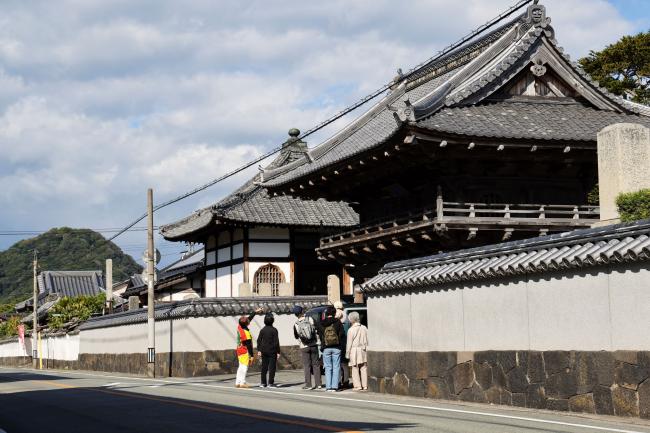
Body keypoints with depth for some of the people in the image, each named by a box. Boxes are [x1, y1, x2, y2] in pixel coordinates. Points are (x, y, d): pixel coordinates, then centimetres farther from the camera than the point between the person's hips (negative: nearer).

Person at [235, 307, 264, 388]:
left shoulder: (239, 327, -1)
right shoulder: (246, 333, -24)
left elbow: (249, 318, 13)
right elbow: (248, 345, -20)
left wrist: (255, 312, 19)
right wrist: (252, 355, -15)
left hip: (239, 350, 9)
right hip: (245, 352, -9)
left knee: (241, 367, 13)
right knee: (244, 367, -5)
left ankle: (237, 382, 14)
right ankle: (242, 383, -7)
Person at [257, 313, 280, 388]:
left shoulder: (262, 330, 4)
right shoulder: (274, 330, -9)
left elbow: (259, 340, 6)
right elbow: (276, 342, -10)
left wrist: (259, 350, 12)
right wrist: (278, 352, -5)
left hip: (264, 351, 4)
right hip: (272, 351, -4)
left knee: (264, 367, 9)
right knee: (272, 367, 1)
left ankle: (263, 383, 9)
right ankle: (270, 382, -2)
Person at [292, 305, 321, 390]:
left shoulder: (296, 324, -7)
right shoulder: (310, 319, -5)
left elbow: (296, 336, 4)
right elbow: (316, 329, -1)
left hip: (304, 347, -1)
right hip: (313, 345, 1)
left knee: (307, 366, 3)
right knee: (316, 364, 9)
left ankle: (308, 384, 0)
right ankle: (318, 383, 9)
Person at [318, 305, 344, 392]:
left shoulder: (321, 324, 0)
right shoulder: (337, 322, -5)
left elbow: (320, 335, 4)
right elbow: (341, 334, -4)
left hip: (326, 348, 1)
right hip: (336, 348, -1)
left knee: (328, 368, 8)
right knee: (336, 367, 4)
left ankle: (328, 387, 4)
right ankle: (334, 386, -1)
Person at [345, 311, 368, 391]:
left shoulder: (351, 330, -10)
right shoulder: (364, 328, 6)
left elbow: (349, 343, -8)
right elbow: (367, 340, 9)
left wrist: (347, 353, -2)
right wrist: (366, 348, 17)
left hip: (354, 350, -5)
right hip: (363, 350, 5)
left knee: (355, 369, 1)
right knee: (364, 368, 7)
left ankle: (358, 386, 0)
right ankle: (365, 386, 8)